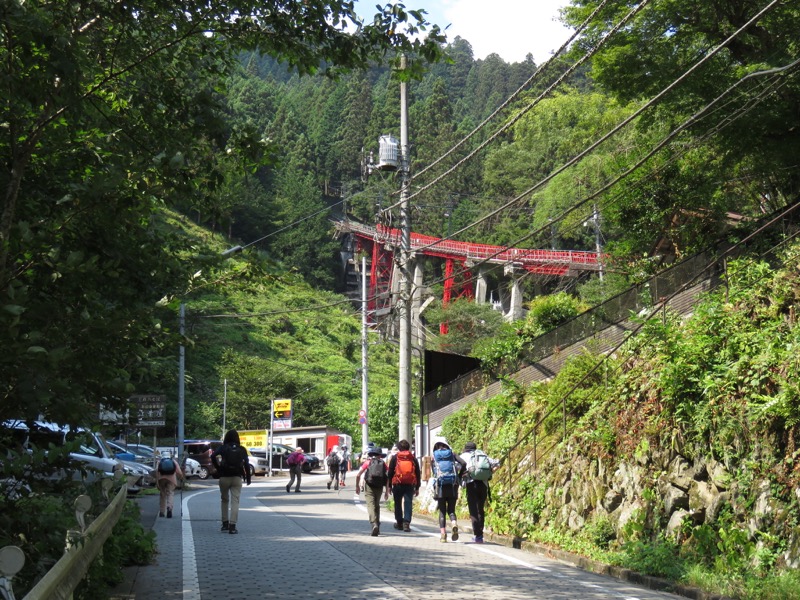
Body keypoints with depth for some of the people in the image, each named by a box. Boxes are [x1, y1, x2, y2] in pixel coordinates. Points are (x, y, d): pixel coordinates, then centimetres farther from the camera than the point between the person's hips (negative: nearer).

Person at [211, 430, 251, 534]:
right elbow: (246, 463, -4)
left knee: (224, 500, 18)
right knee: (235, 501, -2)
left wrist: (218, 468, -3)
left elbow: (213, 456, -13)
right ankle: (232, 526, -12)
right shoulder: (242, 450, 6)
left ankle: (225, 523, 18)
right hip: (237, 478, 0)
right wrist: (247, 477, 1)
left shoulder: (223, 448, 3)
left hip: (224, 477, 0)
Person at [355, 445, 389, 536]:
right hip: (379, 487, 3)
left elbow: (358, 475, 3)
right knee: (377, 506, 20)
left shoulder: (368, 463, 6)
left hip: (369, 487, -3)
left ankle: (374, 524, -32)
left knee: (371, 505, -11)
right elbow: (387, 479, 1)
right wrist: (387, 491, 6)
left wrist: (357, 486, 15)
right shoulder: (383, 464, 9)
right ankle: (377, 527, 25)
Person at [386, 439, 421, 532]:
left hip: (398, 485, -1)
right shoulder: (413, 459, 7)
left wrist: (389, 486, 8)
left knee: (398, 504, 12)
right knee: (408, 503, -1)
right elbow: (418, 474, 9)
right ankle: (406, 523, -14)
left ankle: (399, 523, 19)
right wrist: (417, 488, 14)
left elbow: (390, 473, 2)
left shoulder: (394, 458, 3)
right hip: (410, 485, 1)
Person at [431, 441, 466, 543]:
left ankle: (443, 534, -2)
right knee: (451, 510, 9)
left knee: (442, 512, 7)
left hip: (440, 485, -1)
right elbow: (463, 463, -3)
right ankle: (454, 525, -21)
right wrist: (459, 476, 8)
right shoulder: (452, 455, 13)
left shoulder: (434, 457, 11)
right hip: (453, 485, 1)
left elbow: (434, 473, 1)